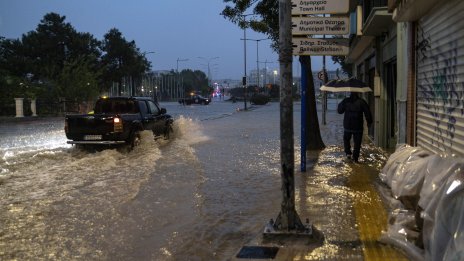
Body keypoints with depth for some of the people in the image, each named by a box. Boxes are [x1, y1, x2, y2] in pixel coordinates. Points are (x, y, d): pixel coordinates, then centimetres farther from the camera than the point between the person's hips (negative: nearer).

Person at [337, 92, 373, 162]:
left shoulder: (345, 101, -5)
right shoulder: (362, 102, -6)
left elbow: (339, 111, 5)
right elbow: (367, 113, -3)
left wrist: (340, 104, 22)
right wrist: (369, 122, 9)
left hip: (347, 126, 1)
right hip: (358, 126, -1)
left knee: (346, 139, 22)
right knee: (357, 143, 6)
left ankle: (348, 153, 10)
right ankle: (355, 158, 6)